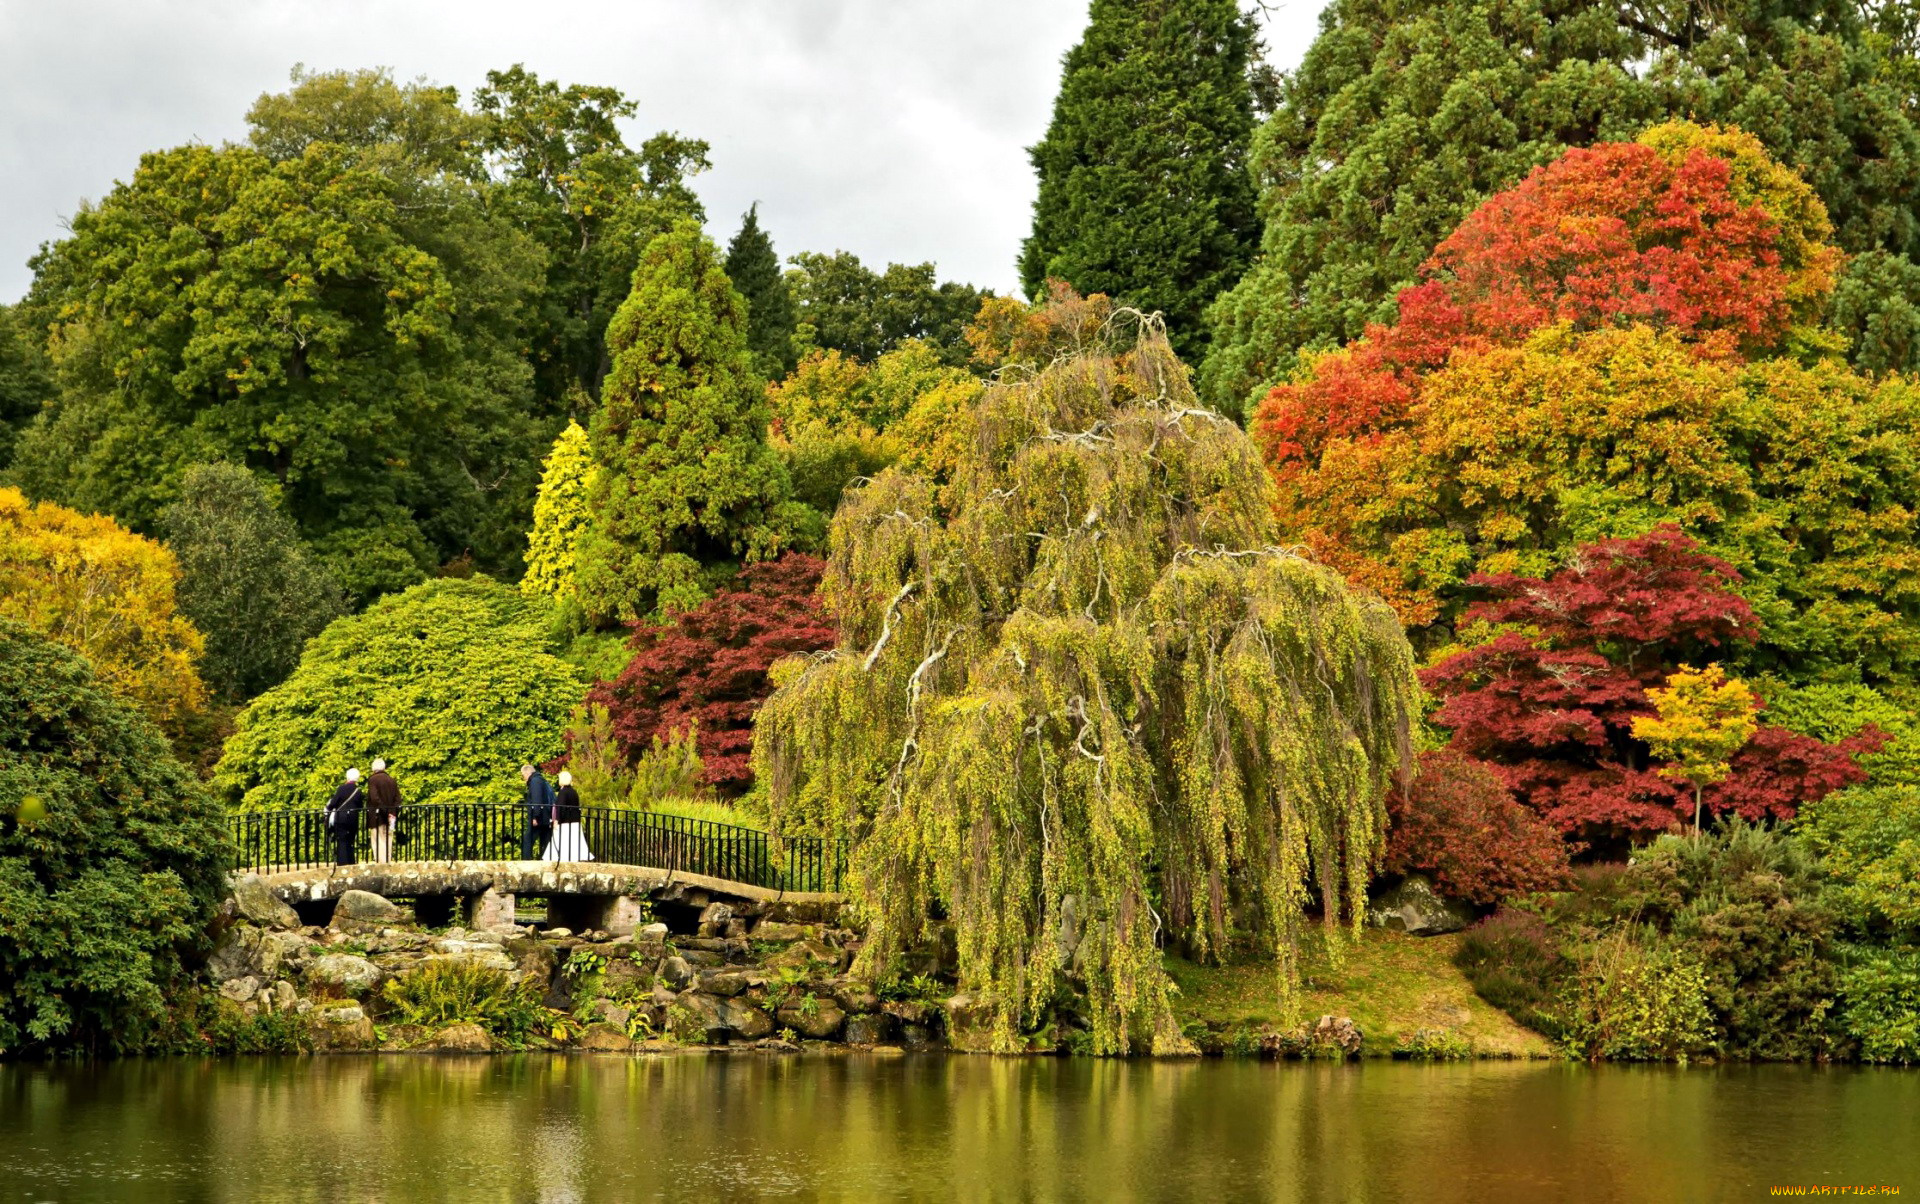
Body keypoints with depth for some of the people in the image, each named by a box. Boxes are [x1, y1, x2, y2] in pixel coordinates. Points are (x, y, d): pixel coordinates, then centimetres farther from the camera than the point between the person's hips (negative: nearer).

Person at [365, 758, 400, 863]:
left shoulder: (372, 779, -8)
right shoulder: (391, 780, 10)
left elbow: (374, 798, -17)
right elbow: (397, 799, 6)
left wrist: (384, 811, -14)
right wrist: (393, 814, 1)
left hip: (377, 817, -6)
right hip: (390, 818, 6)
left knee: (378, 842, -6)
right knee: (388, 842, 9)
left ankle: (381, 863, -14)